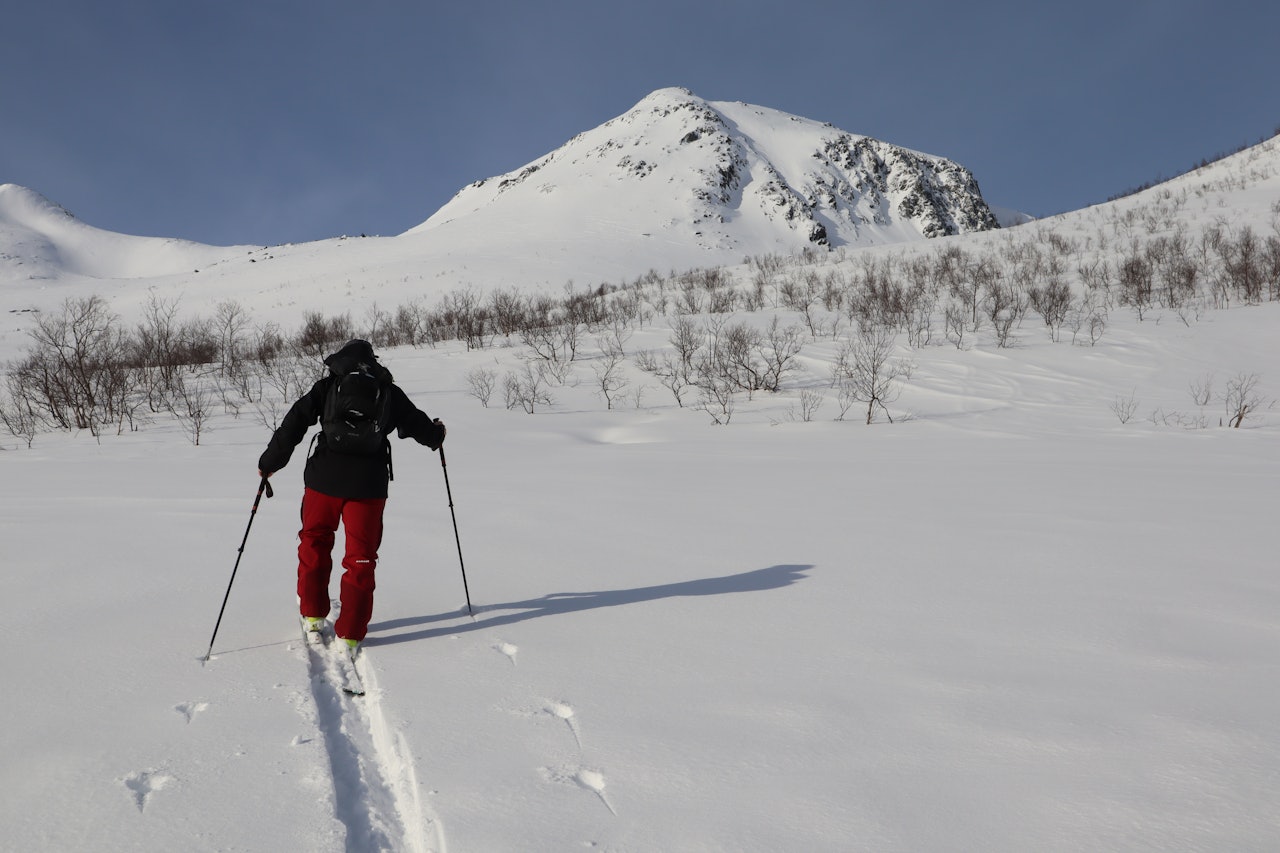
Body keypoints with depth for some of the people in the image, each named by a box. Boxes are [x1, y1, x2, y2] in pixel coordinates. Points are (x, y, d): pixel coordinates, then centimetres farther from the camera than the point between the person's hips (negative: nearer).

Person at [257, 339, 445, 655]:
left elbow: (295, 422, 0)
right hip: (368, 484, 0)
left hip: (324, 479, 0)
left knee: (314, 543, 20)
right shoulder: (389, 391, 8)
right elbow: (416, 422, 18)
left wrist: (270, 462, 7)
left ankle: (313, 615, 29)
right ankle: (350, 634, 6)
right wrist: (436, 434, 40)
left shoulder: (327, 386, 5)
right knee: (361, 557, 7)